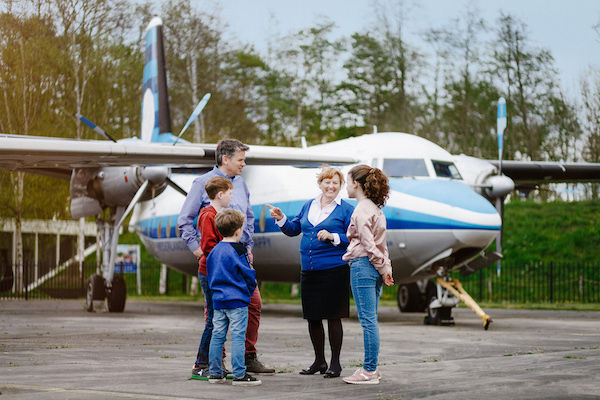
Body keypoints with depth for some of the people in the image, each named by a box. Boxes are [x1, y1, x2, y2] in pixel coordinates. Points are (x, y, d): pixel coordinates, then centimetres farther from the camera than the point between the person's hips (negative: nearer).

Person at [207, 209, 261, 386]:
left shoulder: (214, 251, 10)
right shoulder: (238, 250, -12)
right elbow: (248, 274, -7)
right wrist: (251, 288, 11)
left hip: (218, 301, 7)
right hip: (237, 301, -7)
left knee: (217, 336, 9)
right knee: (238, 337, -6)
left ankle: (215, 373, 15)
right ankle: (239, 374, -7)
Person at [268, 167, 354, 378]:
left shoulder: (347, 209, -2)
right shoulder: (309, 206, 14)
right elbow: (294, 229, 21)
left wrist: (333, 237, -19)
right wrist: (281, 218, 4)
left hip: (334, 270, -6)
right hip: (309, 271, 6)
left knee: (333, 316, -2)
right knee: (312, 317, 10)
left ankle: (335, 363, 8)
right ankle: (319, 361, 23)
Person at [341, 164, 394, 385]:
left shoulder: (361, 210, -12)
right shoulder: (376, 208, 16)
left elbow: (369, 244, -16)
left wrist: (383, 269, -10)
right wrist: (386, 267, 15)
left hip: (363, 265, -9)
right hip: (375, 268, 9)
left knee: (368, 320, -6)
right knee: (370, 320, 12)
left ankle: (369, 371, -4)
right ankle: (371, 368, 15)